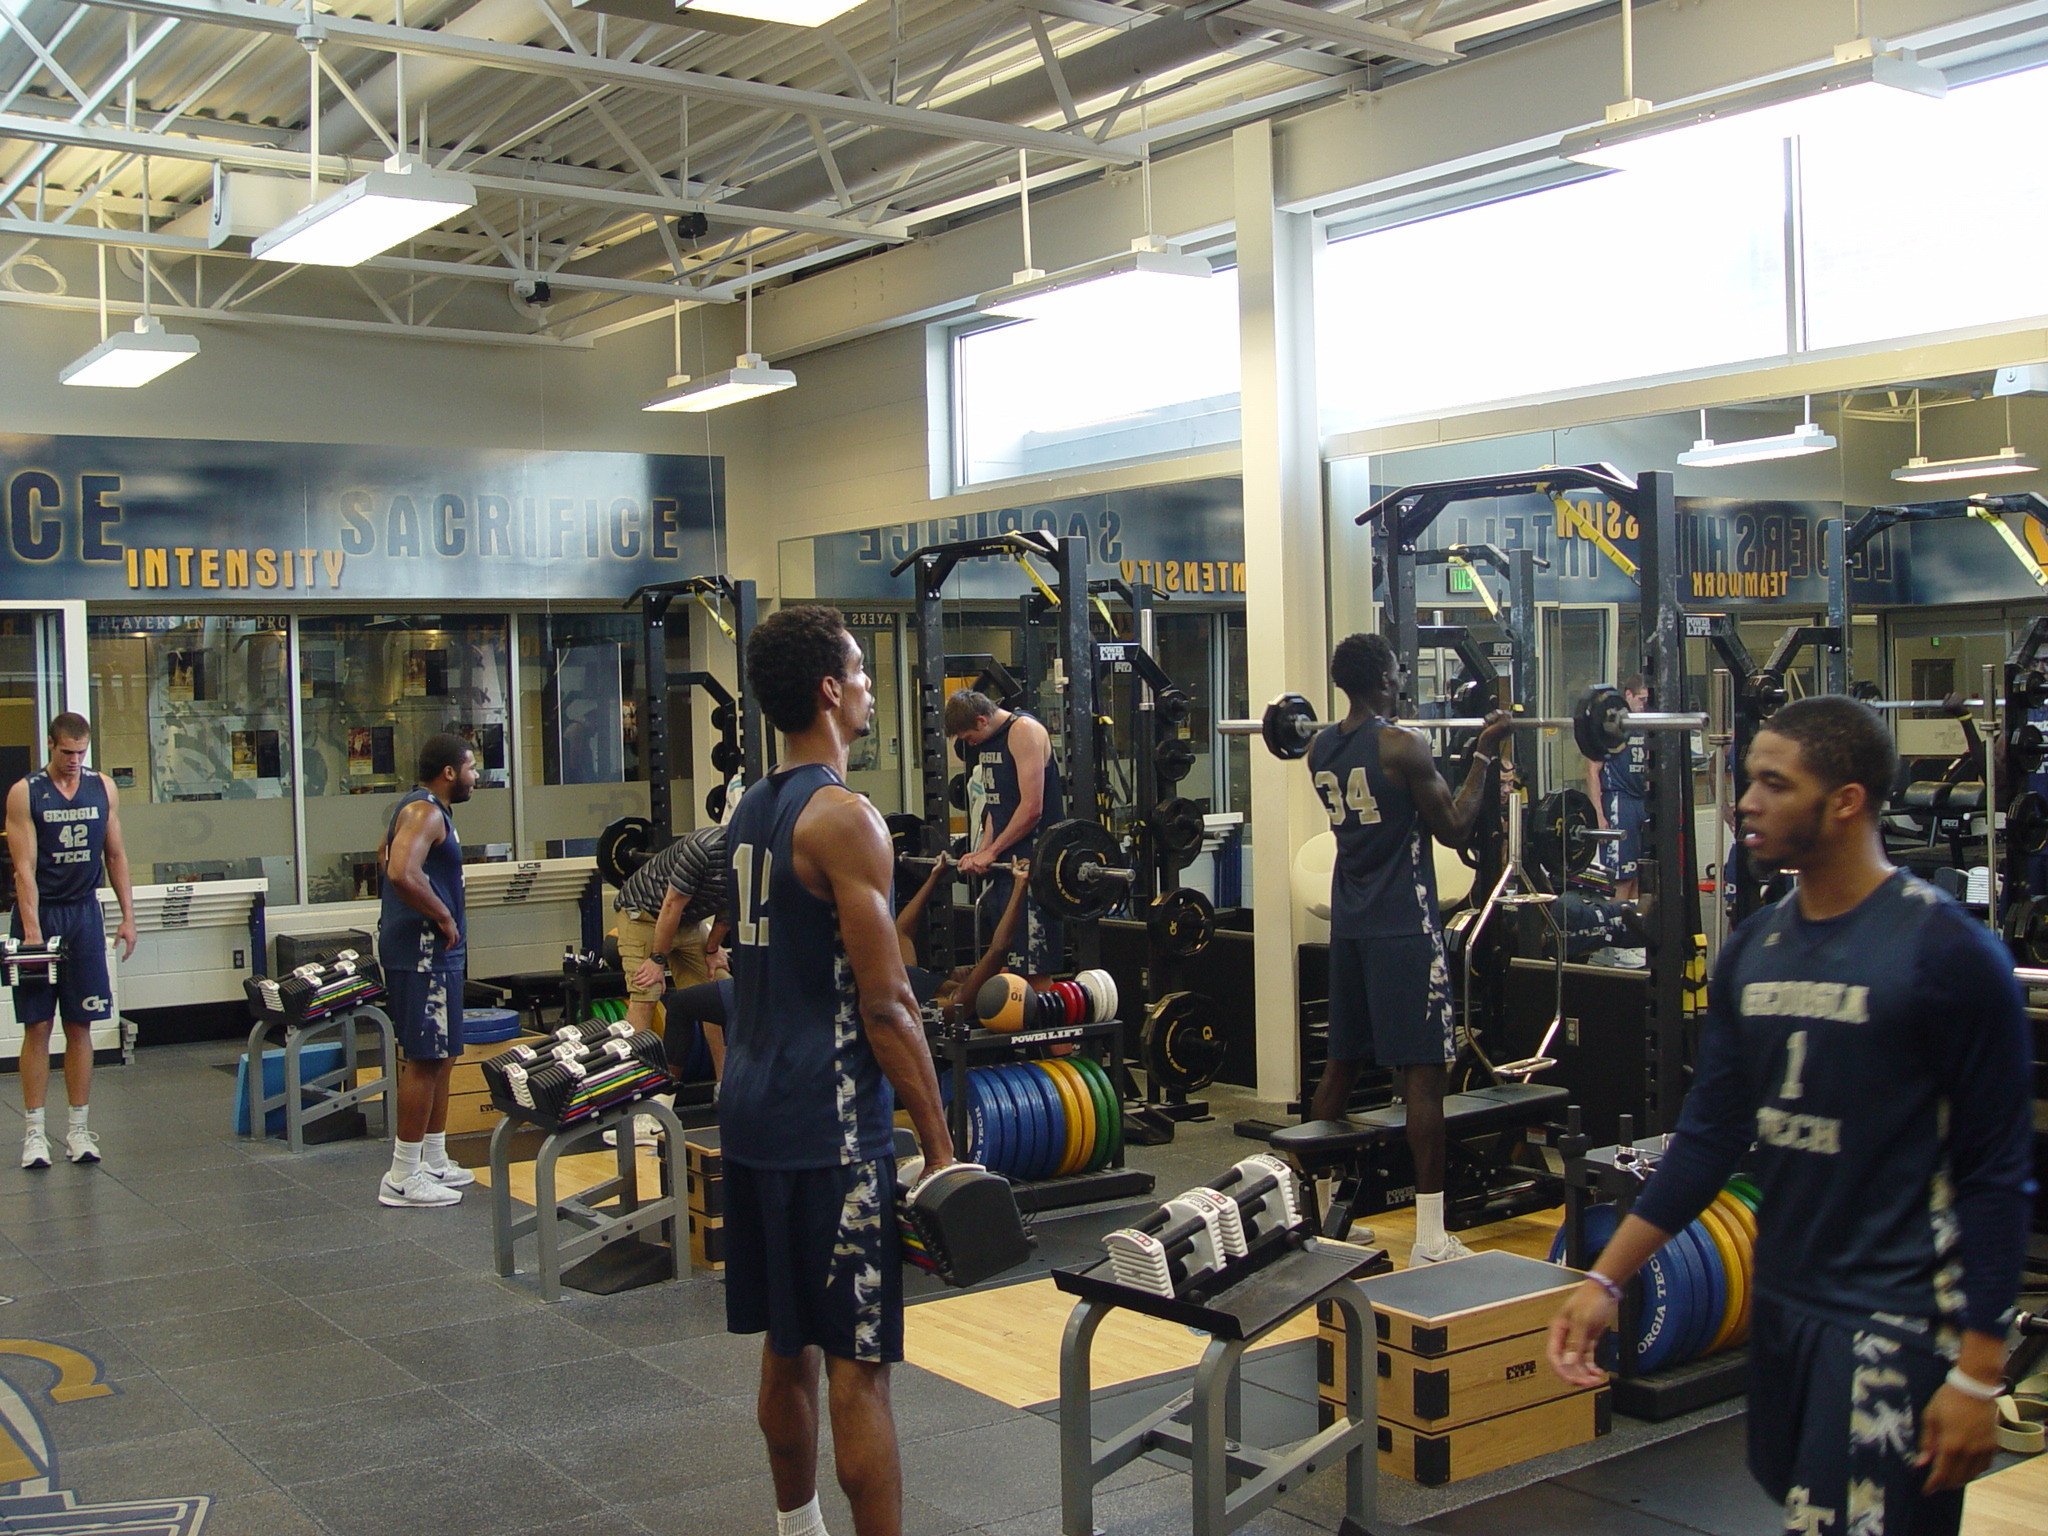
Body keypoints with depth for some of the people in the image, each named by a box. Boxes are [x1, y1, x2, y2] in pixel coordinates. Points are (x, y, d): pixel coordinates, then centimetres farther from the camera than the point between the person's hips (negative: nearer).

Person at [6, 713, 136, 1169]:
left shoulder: (104, 788, 6)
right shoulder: (25, 793, -5)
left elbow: (115, 855, 11)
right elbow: (24, 867, -10)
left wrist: (128, 916, 6)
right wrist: (32, 930, -18)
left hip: (84, 914, 3)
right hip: (39, 913, -3)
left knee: (81, 1025, 5)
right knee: (37, 1026, -1)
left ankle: (77, 1128, 11)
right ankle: (35, 1131, 4)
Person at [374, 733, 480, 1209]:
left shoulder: (428, 809, 17)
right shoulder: (425, 812, -16)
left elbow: (388, 859, 31)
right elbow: (402, 872, -32)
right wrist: (444, 917, -19)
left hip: (433, 950, 11)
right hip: (423, 950, -11)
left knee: (441, 1057, 16)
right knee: (425, 1060, -8)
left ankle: (434, 1162, 25)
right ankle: (403, 1178, -4)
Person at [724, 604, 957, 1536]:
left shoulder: (750, 814, 12)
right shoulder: (844, 818, -15)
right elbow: (886, 1003, -18)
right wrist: (940, 1147, -13)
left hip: (755, 1116, 9)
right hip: (831, 1128, -9)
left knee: (788, 1350, 18)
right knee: (858, 1366, -4)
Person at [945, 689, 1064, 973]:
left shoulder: (1024, 731, -12)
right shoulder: (988, 742, 15)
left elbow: (1031, 808, -18)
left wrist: (991, 851, -11)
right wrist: (982, 852, 5)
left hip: (1030, 860, -9)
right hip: (1002, 860, 9)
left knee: (1034, 966, -9)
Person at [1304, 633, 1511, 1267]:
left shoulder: (1321, 747, 7)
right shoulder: (1402, 746, -14)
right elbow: (1453, 829, -10)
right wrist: (1483, 757, -4)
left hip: (1349, 925, 8)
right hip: (1403, 929, -8)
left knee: (1341, 1065, 16)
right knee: (1423, 1073, -5)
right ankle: (1430, 1240, -5)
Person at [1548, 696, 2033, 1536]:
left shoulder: (1947, 953, -15)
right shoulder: (1754, 948, 4)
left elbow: (1998, 1173, -12)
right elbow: (1711, 1134, 8)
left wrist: (1978, 1371, -13)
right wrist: (1605, 1279, 3)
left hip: (1896, 1317, -6)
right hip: (1781, 1300, 7)